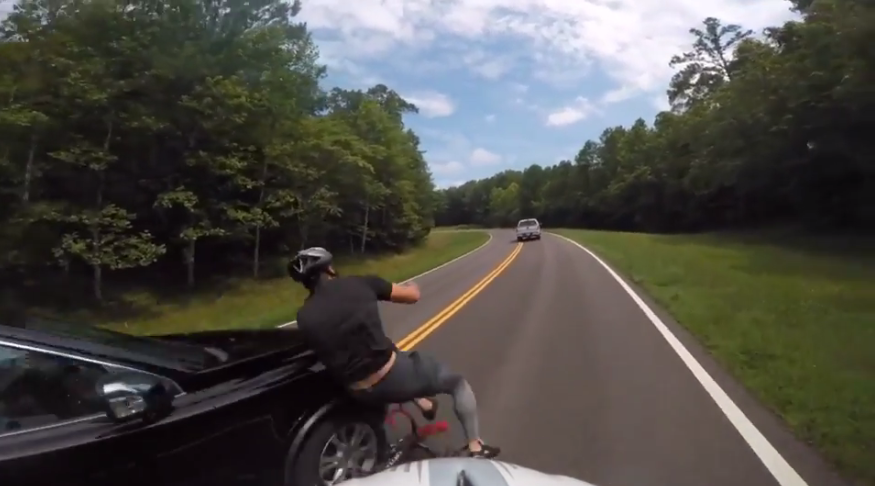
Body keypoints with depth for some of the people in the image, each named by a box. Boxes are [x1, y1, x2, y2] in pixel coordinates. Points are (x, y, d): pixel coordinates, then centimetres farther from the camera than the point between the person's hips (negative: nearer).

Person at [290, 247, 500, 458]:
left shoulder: (304, 317, 0)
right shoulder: (360, 283, -7)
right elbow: (412, 295, 2)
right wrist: (411, 286, 25)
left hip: (361, 393, 5)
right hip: (394, 377, -5)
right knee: (458, 383, 20)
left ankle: (423, 403, 45)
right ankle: (475, 447, 25)